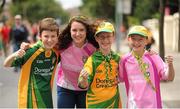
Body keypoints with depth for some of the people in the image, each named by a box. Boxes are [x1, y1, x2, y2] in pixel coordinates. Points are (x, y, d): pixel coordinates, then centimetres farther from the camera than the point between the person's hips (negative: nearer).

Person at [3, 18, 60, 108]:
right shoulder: (31, 51, -16)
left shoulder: (56, 52, -2)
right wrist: (14, 55, -31)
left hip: (47, 99, 5)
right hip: (30, 98, -5)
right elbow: (6, 64, -11)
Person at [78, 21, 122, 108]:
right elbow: (84, 85, -14)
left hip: (113, 103, 4)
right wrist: (84, 78, -33)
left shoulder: (117, 58, 2)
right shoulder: (93, 59, -11)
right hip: (95, 104, -4)